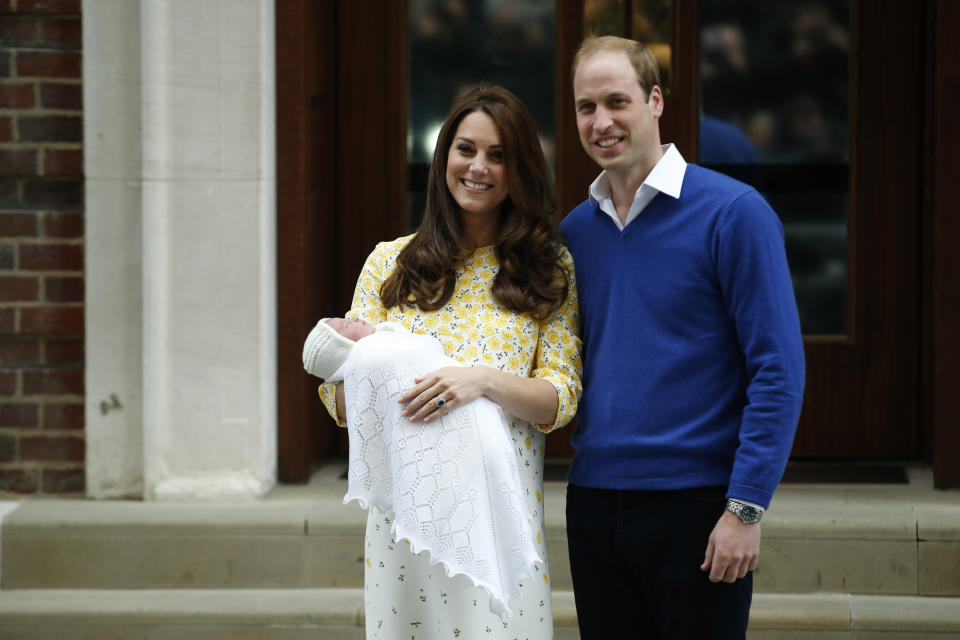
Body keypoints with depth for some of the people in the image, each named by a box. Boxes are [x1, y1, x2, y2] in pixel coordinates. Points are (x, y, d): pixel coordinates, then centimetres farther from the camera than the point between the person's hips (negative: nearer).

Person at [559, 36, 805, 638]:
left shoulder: (733, 212, -7)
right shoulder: (574, 231, 9)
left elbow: (778, 371, -10)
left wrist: (746, 508, -15)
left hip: (696, 503, -5)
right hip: (594, 504, 5)